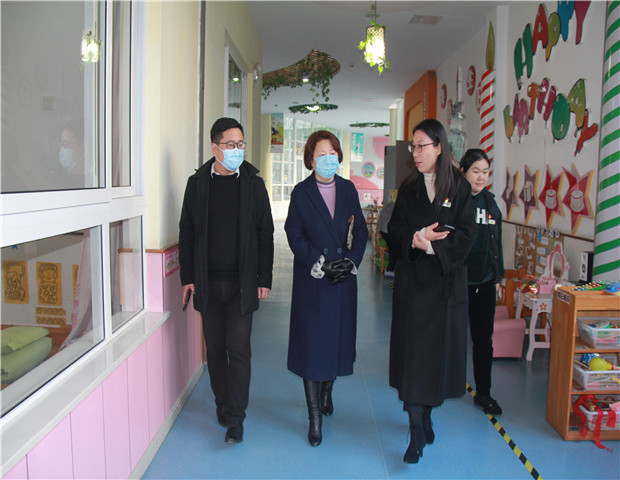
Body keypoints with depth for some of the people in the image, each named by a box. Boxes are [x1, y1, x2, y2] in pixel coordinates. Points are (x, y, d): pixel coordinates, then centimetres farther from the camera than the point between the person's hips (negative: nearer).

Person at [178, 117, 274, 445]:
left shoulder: (253, 184, 1)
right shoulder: (197, 183, 3)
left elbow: (265, 234, 3)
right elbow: (187, 233, 6)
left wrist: (264, 279, -2)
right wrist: (188, 277, 1)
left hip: (242, 282, -1)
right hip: (208, 282, 2)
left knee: (238, 348, -2)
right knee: (215, 347, 11)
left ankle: (235, 418, 9)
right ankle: (222, 403, 30)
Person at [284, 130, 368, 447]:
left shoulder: (348, 189, 8)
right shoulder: (301, 192, -1)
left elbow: (360, 230, 7)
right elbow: (295, 235, -6)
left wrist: (351, 261, -8)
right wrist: (320, 264, -14)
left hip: (344, 279, 3)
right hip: (311, 281, -3)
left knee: (338, 338, 12)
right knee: (311, 343, -1)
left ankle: (327, 392, 38)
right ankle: (315, 417, 9)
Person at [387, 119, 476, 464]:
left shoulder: (460, 187, -1)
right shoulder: (409, 187, 7)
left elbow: (465, 234, -6)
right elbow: (395, 227, 4)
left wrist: (430, 245, -18)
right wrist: (416, 238, -16)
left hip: (446, 281, -1)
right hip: (412, 280, 1)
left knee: (440, 348, 6)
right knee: (412, 350, -1)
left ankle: (426, 414, 29)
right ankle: (417, 433, 5)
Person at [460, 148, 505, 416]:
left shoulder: (489, 201, 9)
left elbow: (496, 241, 15)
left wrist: (498, 275, 15)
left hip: (485, 282, 5)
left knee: (484, 339, 9)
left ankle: (483, 394, 21)